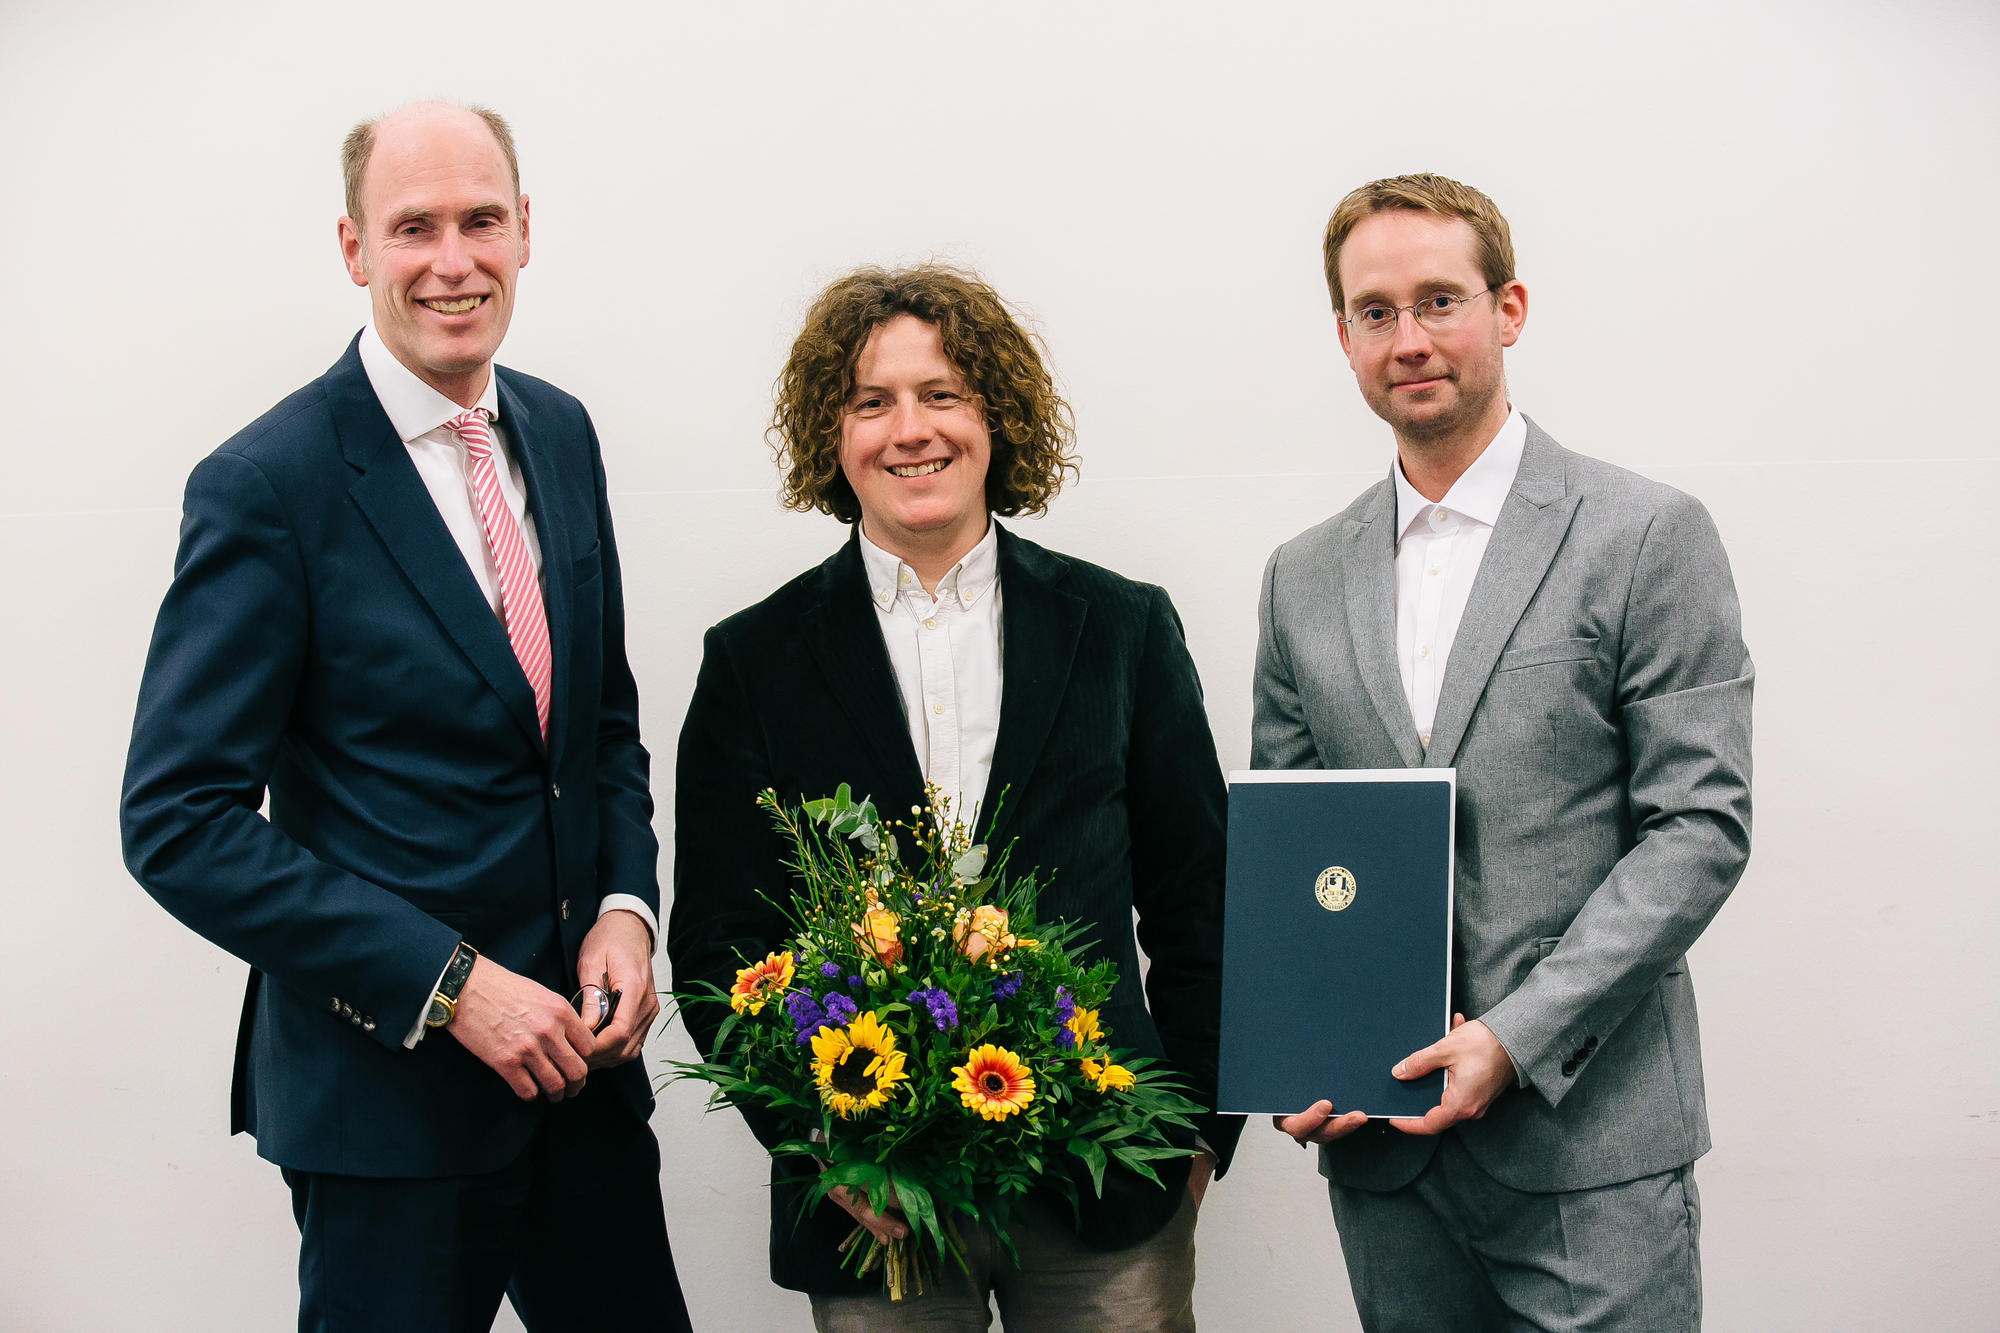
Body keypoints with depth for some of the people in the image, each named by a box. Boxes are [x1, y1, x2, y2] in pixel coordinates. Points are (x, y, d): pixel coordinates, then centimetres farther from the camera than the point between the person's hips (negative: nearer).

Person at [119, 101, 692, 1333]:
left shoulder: (560, 432, 6)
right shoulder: (266, 487, -14)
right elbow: (180, 825, -16)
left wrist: (627, 904, -2)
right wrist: (449, 984, -19)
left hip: (579, 1050, 6)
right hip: (389, 1084, -6)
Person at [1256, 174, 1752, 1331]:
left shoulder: (1649, 536, -3)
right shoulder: (1304, 580, 10)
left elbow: (1702, 824, -8)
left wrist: (1518, 1037, -15)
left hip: (1588, 1137, -3)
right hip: (1381, 1141, 4)